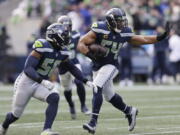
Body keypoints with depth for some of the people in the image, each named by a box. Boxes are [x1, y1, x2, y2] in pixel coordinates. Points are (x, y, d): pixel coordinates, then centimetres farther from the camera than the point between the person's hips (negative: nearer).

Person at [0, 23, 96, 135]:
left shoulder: (62, 53, -2)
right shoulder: (42, 48, -25)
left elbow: (72, 68, 13)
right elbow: (28, 69, -32)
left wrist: (86, 81, 4)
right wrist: (43, 81, -45)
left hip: (41, 84, 6)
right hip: (27, 83, -6)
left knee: (54, 98, -26)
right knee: (16, 115, 8)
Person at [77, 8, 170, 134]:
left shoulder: (125, 33, -6)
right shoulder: (99, 30, -16)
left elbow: (142, 40, 8)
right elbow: (81, 44, -15)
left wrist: (161, 37, 2)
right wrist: (90, 54, -32)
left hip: (110, 65, -1)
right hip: (98, 66, 1)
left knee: (96, 88, -23)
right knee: (109, 95, 12)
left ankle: (93, 122, -24)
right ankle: (129, 111, 38)